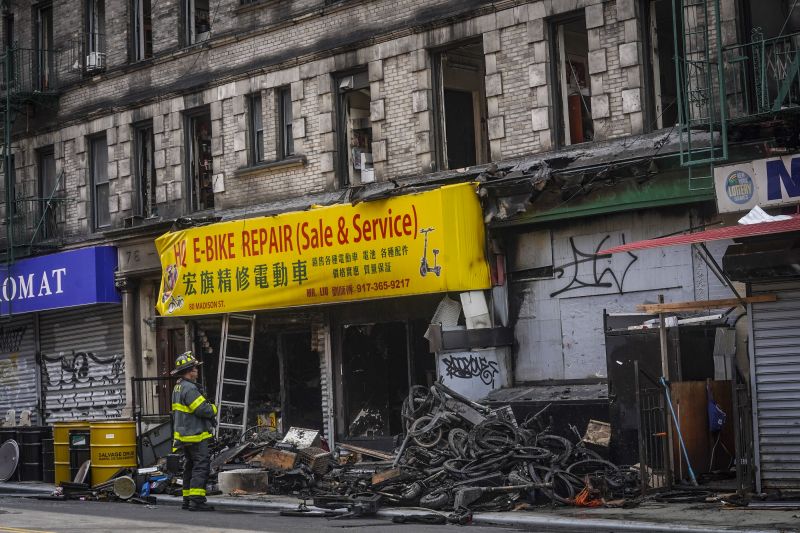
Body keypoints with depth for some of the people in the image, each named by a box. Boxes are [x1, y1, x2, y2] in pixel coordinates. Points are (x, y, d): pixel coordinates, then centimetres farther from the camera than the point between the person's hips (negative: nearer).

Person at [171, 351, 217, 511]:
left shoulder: (178, 388, 16)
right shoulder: (189, 388, -18)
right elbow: (203, 410, -22)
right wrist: (213, 408, -2)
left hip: (184, 436, 10)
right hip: (196, 436, -10)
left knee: (190, 467, 15)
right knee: (201, 467, -10)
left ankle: (188, 499, 18)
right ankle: (196, 500, -15)